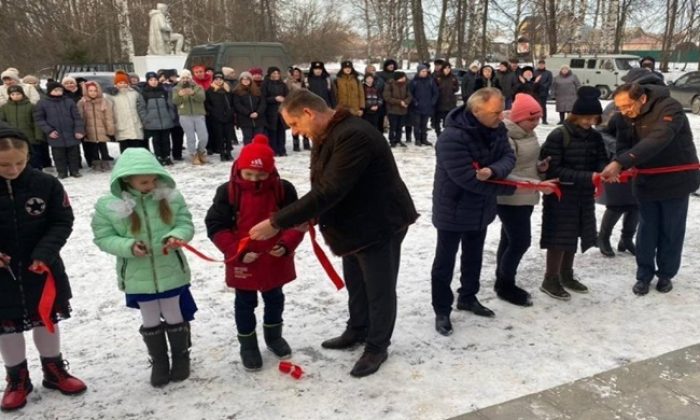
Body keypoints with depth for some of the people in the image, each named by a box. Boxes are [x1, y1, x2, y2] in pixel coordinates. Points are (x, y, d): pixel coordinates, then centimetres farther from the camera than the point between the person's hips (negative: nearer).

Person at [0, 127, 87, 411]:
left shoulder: (45, 184, -13)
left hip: (42, 270, 0)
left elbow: (63, 222, -7)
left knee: (46, 320, 16)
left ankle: (54, 371, 35)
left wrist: (44, 252, -21)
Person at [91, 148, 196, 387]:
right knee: (150, 323, 17)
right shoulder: (108, 205, -14)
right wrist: (128, 246, -24)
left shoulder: (171, 197, -11)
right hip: (138, 277, 0)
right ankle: (158, 361, 38)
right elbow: (103, 237, -7)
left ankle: (181, 356, 40)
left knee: (175, 318, 17)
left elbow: (186, 224, -4)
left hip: (171, 272, 0)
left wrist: (176, 237, -25)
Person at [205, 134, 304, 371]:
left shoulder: (283, 189, -10)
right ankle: (247, 345, 33)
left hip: (276, 260, 2)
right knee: (245, 304, 14)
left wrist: (286, 245, -21)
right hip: (243, 263, -2)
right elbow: (215, 226, -13)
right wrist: (237, 251, -20)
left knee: (275, 300, 21)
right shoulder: (228, 191, -14)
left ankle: (274, 336, 45)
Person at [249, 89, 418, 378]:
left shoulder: (353, 136, -30)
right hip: (353, 224, 10)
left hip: (380, 225, -9)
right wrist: (311, 218, -9)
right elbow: (323, 187, 9)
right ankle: (357, 331, 44)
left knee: (379, 289, 7)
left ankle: (377, 347, 26)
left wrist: (277, 222, -33)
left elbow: (329, 191, -36)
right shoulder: (326, 136, 3)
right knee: (355, 284, 23)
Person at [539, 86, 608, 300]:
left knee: (573, 235, 16)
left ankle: (566, 275, 32)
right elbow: (553, 170, -20)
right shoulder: (558, 136, -16)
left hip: (584, 195, 6)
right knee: (560, 237, -1)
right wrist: (587, 177, -25)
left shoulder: (595, 137, 3)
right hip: (560, 196, -6)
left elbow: (602, 161, 5)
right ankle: (550, 280, 13)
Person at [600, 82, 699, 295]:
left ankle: (665, 274, 26)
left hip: (675, 181, -4)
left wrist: (620, 163, -48)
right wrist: (619, 166, -28)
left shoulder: (669, 108, -25)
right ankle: (644, 275, 23)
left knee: (671, 231, 8)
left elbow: (656, 140, -40)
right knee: (647, 230, 10)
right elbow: (624, 144, -5)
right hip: (647, 182, 4)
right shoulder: (628, 116, -5)